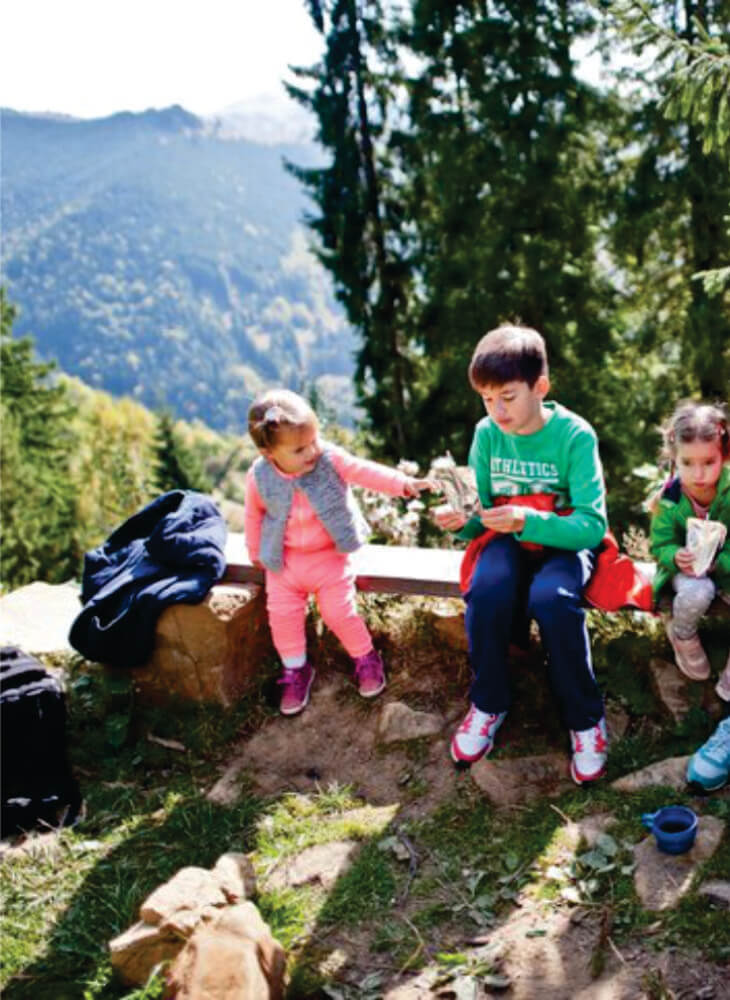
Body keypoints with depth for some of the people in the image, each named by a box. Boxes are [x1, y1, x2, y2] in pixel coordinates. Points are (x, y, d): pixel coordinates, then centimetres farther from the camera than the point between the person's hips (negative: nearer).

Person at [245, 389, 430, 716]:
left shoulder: (331, 459, -18)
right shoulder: (260, 478, -14)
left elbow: (364, 471, -17)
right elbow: (254, 514, 3)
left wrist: (404, 483, -29)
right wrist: (255, 551, 12)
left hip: (329, 556, -2)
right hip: (284, 561, 2)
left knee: (339, 611, -4)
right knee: (282, 615, 1)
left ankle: (366, 659, 22)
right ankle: (296, 671, 23)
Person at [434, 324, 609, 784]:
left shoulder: (575, 435, -16)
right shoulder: (487, 433, -4)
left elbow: (592, 525, -21)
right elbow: (480, 514, 2)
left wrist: (528, 520, -35)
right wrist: (460, 520, -23)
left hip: (565, 543, -3)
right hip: (509, 541, 3)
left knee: (552, 600, -35)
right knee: (485, 593, -30)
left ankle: (586, 718, -11)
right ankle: (489, 704, -4)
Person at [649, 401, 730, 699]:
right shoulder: (669, 499, -20)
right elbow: (660, 546, -10)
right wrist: (676, 557, -32)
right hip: (685, 568, -1)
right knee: (697, 592, -35)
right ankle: (682, 636, 3)